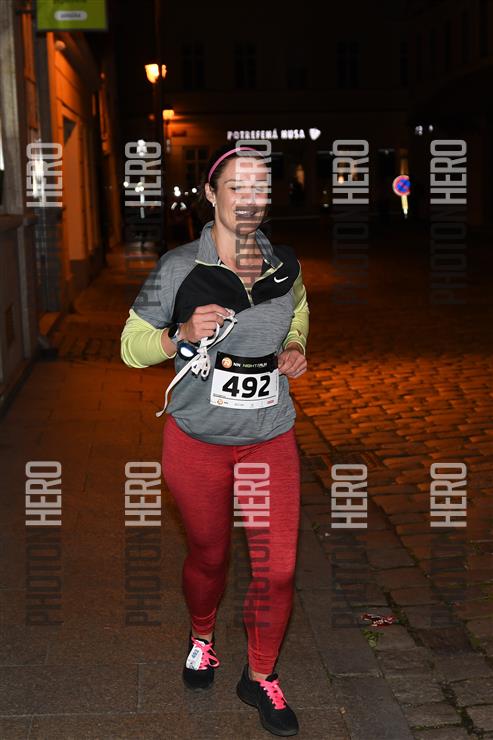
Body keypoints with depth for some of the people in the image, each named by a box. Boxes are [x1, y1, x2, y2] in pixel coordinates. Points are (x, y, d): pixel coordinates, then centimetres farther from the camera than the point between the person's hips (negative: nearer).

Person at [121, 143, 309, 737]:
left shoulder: (285, 265, 0)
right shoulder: (179, 268, -11)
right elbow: (132, 345, -4)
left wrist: (295, 348, 2)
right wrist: (183, 335, -23)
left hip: (270, 440, 2)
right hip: (197, 442, -2)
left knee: (278, 568, 1)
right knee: (209, 557, 16)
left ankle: (260, 677, 27)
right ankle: (201, 636, 50)